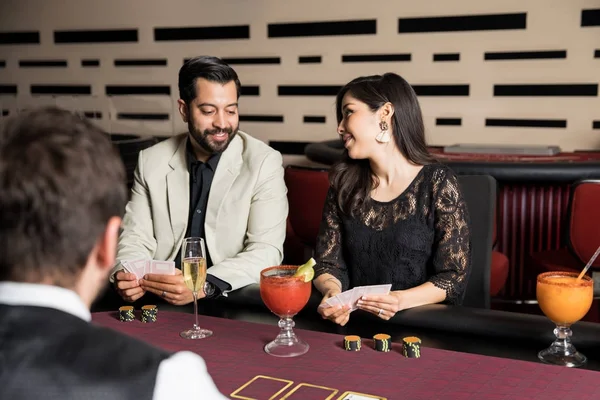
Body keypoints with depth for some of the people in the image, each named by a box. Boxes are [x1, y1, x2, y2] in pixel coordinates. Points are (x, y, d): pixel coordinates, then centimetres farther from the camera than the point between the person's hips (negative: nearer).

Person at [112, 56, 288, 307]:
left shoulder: (264, 162, -5)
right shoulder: (151, 161, 4)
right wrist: (125, 274, -19)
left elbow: (266, 250, -12)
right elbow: (137, 238, 4)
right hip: (161, 298, 2)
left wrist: (204, 285, -28)